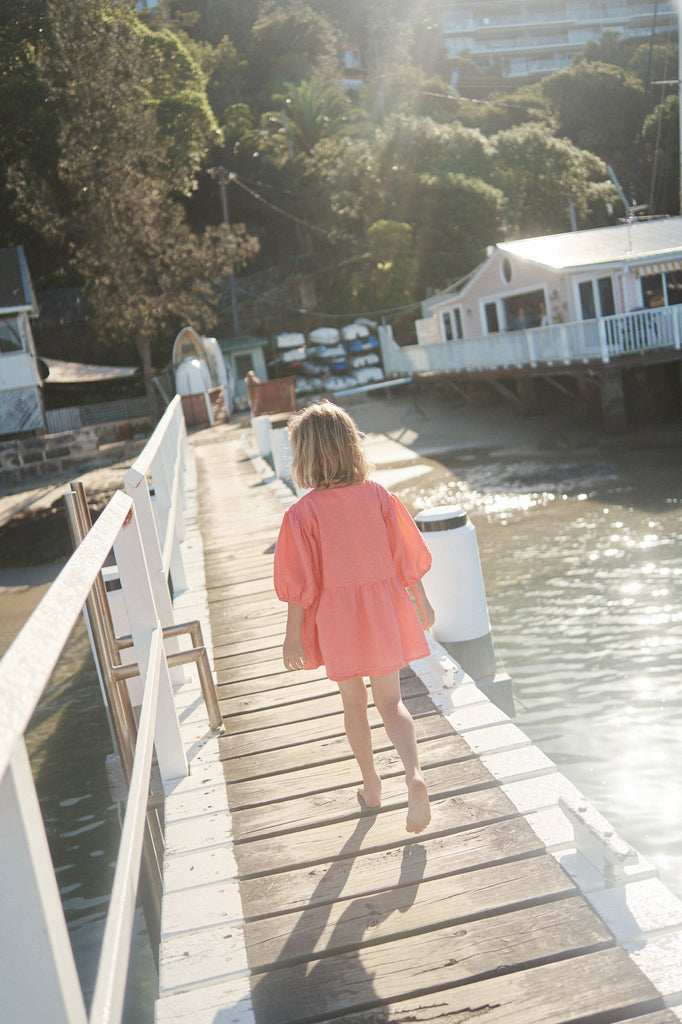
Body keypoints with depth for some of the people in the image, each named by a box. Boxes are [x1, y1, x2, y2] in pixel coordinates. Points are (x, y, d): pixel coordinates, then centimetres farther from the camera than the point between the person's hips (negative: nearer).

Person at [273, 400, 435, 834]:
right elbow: (407, 559, 0)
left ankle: (371, 785, 29)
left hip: (337, 619, -2)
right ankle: (414, 774, -12)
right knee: (391, 702, 10)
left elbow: (301, 583, -12)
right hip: (383, 610, 2)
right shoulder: (379, 496, -7)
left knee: (354, 704, 17)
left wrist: (293, 635, -1)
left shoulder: (302, 513, -16)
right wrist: (422, 603, 14)